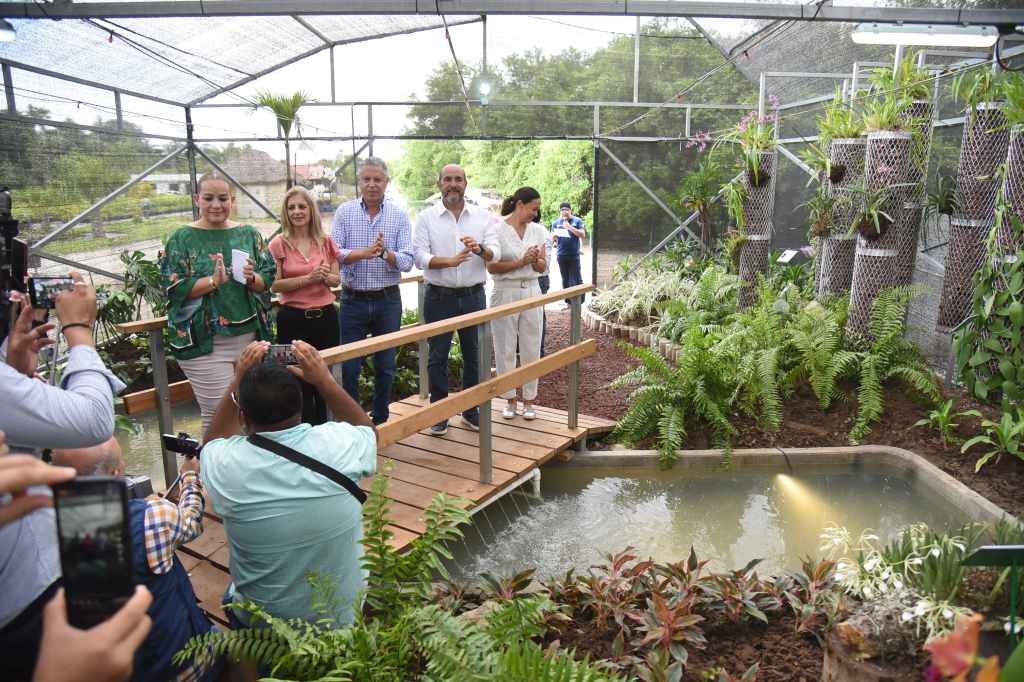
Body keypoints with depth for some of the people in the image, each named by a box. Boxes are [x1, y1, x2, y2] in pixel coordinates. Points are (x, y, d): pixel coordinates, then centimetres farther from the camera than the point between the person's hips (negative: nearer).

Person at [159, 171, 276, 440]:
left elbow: (268, 279, 6)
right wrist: (214, 280, -21)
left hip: (250, 335, 4)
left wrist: (252, 278, -16)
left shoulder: (249, 234, 8)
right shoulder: (182, 238, -1)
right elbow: (174, 288, -8)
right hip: (205, 342, -4)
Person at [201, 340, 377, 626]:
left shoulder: (226, 465, -25)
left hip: (260, 624, 0)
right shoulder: (338, 446, -26)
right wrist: (324, 379, 0)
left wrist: (238, 381, 0)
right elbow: (367, 429, 2)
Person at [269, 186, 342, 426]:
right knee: (300, 380, 7)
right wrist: (309, 278, -19)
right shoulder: (279, 244, -4)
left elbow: (337, 280, 10)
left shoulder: (326, 242, 4)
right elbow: (274, 285, -8)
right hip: (293, 320, -3)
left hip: (326, 317, 3)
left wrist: (327, 276, -13)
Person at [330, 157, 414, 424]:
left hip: (388, 301, 1)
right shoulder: (344, 212, 1)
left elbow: (407, 262, -7)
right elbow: (333, 253, -9)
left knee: (385, 367, 11)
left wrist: (386, 253, -26)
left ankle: (381, 421, 26)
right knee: (349, 368, 3)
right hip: (353, 300, 0)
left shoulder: (399, 215, 1)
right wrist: (365, 253, -23)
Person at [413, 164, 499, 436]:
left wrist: (480, 249, -28)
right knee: (438, 357, 6)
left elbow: (496, 252, -5)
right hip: (439, 298, -1)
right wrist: (450, 261, -27)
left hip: (473, 297, 2)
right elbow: (419, 255, -11)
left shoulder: (483, 217, 5)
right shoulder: (426, 218, 0)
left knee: (473, 355, 10)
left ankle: (471, 411, 25)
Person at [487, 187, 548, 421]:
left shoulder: (537, 230, 6)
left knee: (531, 349, 6)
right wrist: (521, 262, -17)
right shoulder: (497, 230, -6)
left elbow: (543, 267, 9)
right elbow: (491, 267, -9)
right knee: (505, 349, 4)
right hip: (505, 293, -3)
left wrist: (536, 260, -14)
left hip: (531, 292, 4)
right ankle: (510, 399, 18)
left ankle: (528, 399, 19)